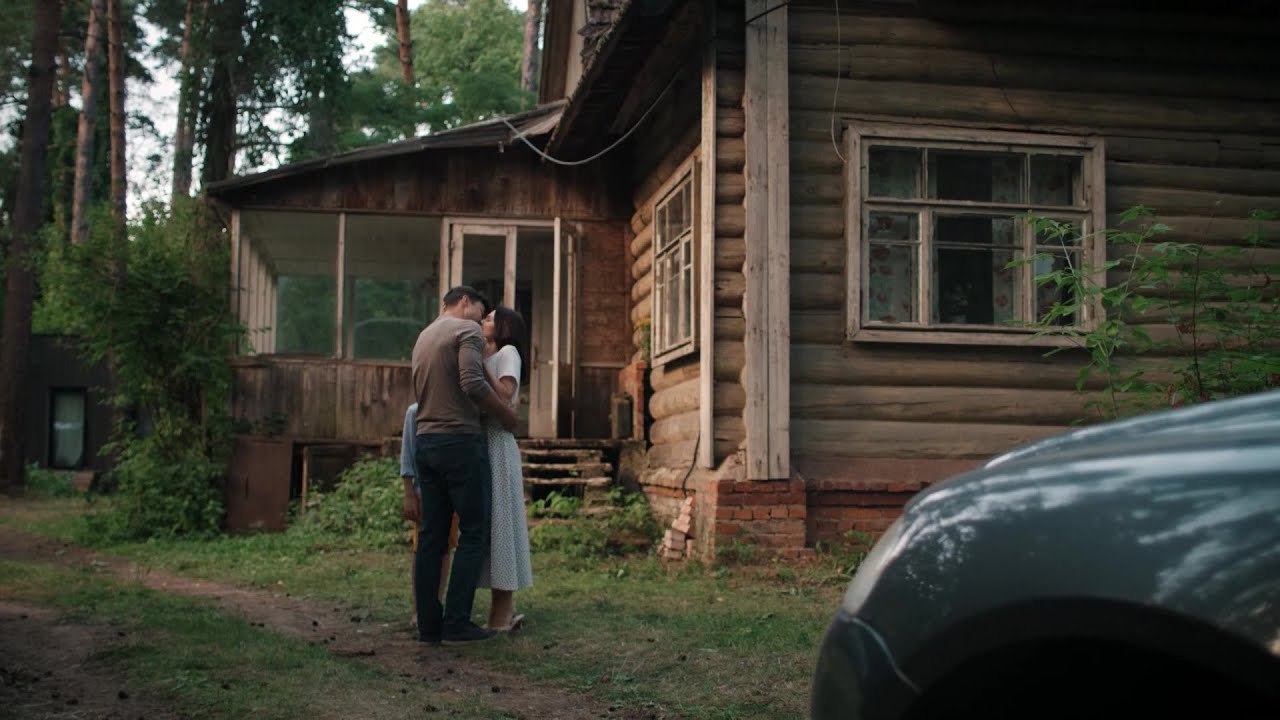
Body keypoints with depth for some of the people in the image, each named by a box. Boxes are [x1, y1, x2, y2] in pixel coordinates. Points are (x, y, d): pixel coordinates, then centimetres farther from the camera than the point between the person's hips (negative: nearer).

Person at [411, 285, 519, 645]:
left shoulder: (423, 336, 20)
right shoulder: (467, 330, -5)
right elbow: (473, 383, -20)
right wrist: (507, 415, -7)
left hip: (425, 441, 8)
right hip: (460, 440, -8)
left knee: (432, 535, 8)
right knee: (474, 534, -2)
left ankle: (429, 624, 8)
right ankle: (456, 624, -5)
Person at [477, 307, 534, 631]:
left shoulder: (507, 352, 1)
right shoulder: (485, 357, 24)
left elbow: (505, 395, -15)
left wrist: (481, 362, -11)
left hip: (496, 446, -8)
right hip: (480, 445, 8)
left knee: (497, 523, -9)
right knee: (485, 524, 5)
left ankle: (502, 614, -8)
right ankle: (503, 610, 8)